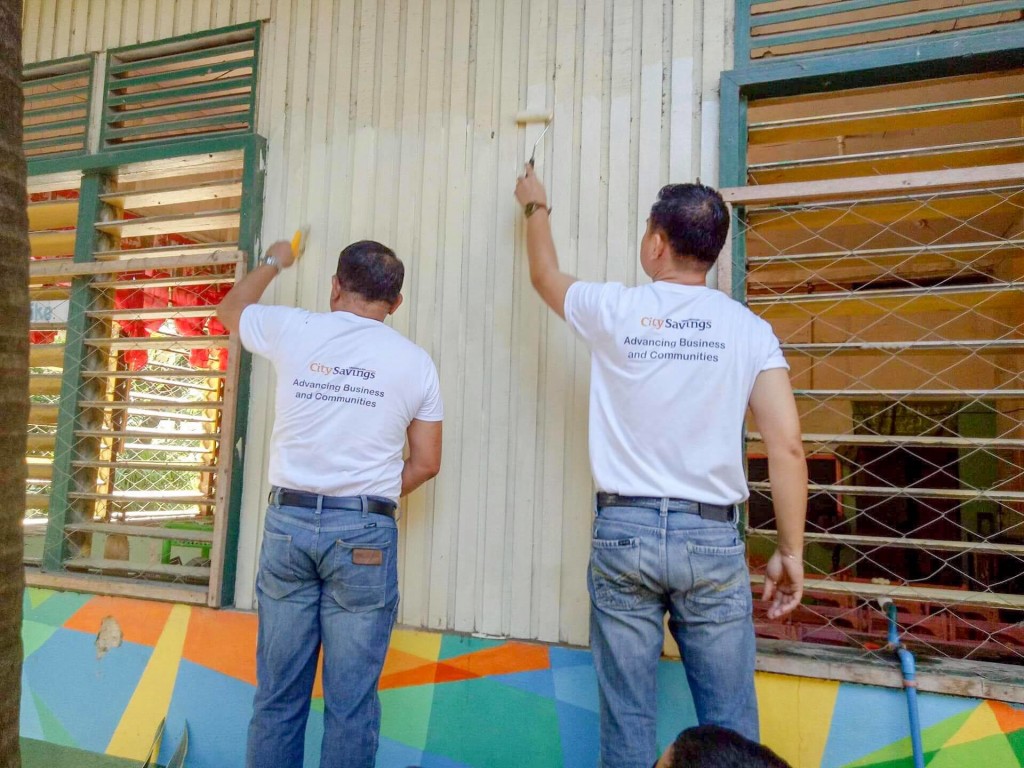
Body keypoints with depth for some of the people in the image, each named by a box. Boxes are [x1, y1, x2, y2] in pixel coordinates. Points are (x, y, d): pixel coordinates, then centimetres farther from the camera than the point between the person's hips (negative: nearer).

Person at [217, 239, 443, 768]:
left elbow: (230, 309, 25)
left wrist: (272, 263, 40)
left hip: (288, 522, 2)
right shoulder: (416, 361, 2)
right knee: (351, 700, 6)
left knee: (278, 692, 13)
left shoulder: (293, 331, 3)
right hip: (365, 534, -1)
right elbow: (426, 464, 5)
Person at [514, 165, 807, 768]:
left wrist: (536, 207, 38)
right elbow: (788, 446, -4)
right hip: (713, 537, 1)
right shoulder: (749, 328, 0)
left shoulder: (614, 309, -1)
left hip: (624, 531, 0)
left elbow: (545, 274, 20)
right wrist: (791, 551, 5)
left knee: (628, 717, 10)